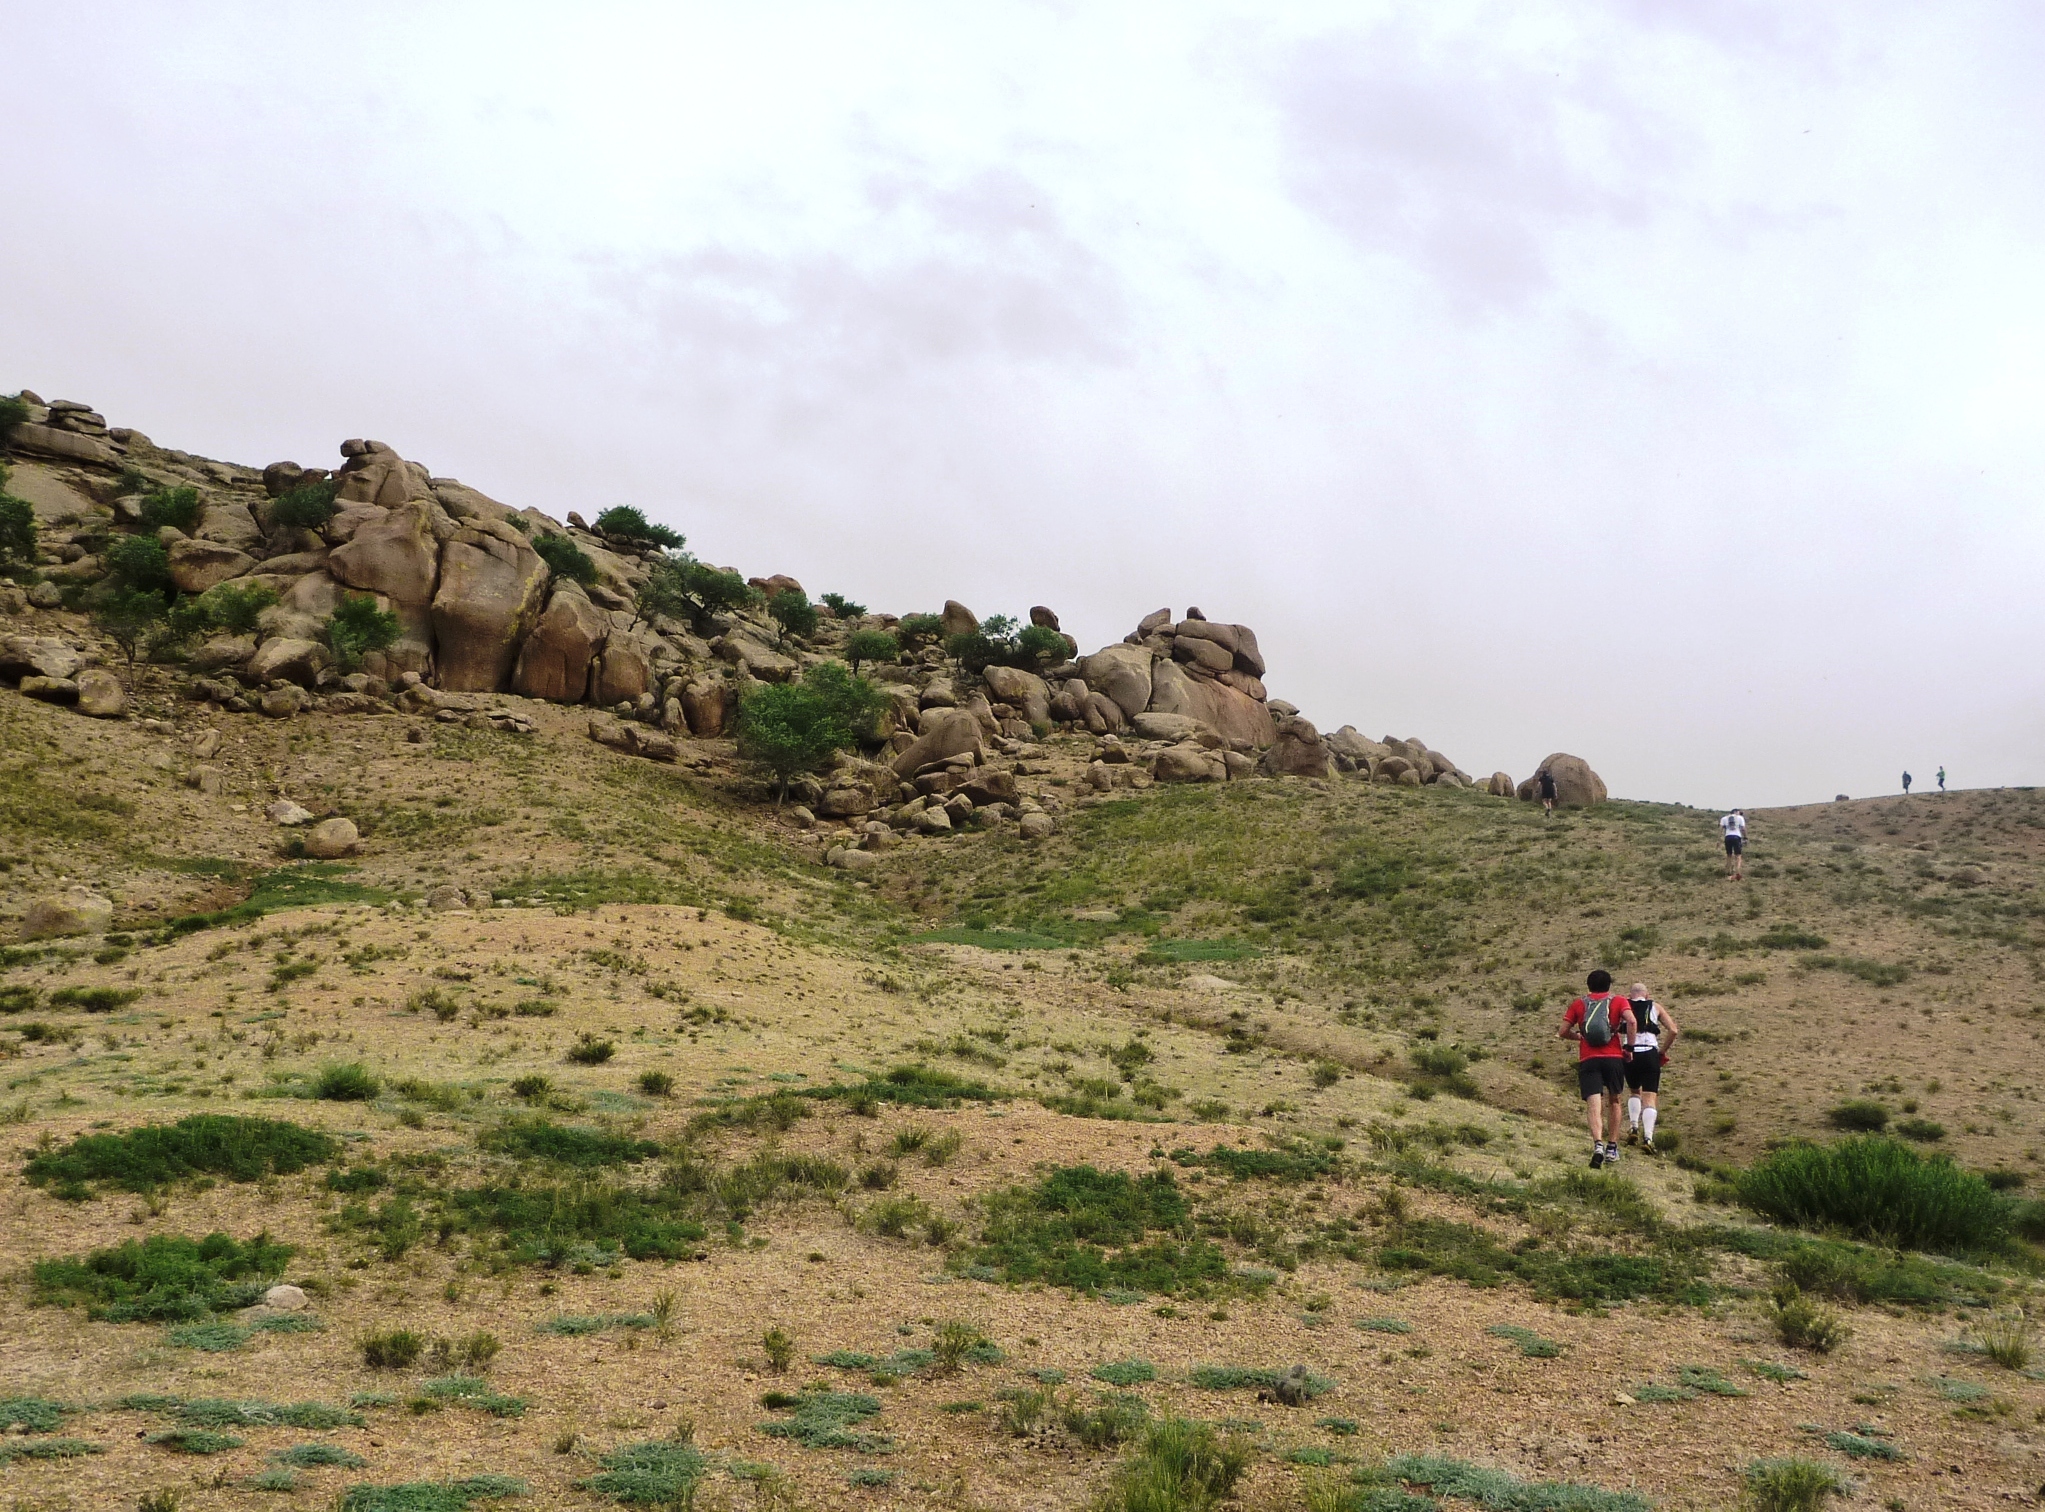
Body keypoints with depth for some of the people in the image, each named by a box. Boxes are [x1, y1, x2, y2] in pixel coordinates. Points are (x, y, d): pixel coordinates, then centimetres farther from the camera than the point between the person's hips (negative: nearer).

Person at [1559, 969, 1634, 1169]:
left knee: (1594, 1106, -9)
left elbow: (1563, 1032, 8)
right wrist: (1629, 1046, -1)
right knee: (1613, 1102, 20)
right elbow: (1631, 1020, -11)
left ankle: (1598, 1145, -32)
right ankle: (1612, 1148, 24)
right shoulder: (1619, 1002, 9)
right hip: (1614, 1058, 1)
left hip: (1588, 1060, 0)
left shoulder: (1578, 1004, 13)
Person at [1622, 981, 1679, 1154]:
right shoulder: (1655, 1007, 15)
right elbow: (1673, 1030, 6)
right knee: (1650, 1097, 0)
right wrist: (1663, 1051, 14)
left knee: (1634, 1091, 24)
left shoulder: (1624, 1005, 14)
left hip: (1630, 1054, 1)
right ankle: (1648, 1138, -16)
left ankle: (1633, 1128, 7)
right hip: (1650, 1054, -1)